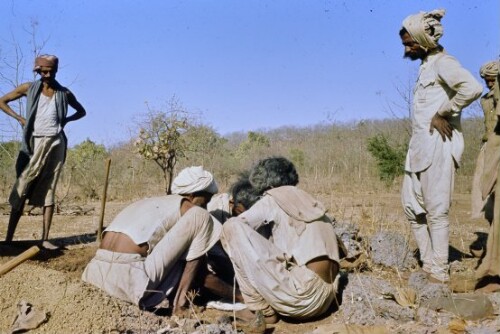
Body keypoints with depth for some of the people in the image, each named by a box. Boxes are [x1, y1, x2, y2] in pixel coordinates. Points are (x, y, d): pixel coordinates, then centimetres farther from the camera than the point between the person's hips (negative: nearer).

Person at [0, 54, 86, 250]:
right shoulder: (29, 89, 4)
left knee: (49, 191, 1)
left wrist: (65, 120, 4)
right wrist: (19, 118, -1)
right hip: (35, 143, -1)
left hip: (55, 143, 2)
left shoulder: (64, 93, 8)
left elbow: (81, 111, 21)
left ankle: (45, 239, 1)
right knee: (21, 191, -4)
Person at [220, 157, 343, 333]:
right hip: (324, 300, 8)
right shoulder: (311, 203, 22)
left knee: (233, 227, -4)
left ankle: (261, 310, -1)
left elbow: (231, 228, 3)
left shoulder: (273, 199, 4)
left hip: (301, 295, -8)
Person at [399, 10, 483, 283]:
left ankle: (439, 272, 2)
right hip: (419, 147, 10)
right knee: (411, 205, 11)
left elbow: (472, 88, -27)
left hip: (437, 145, -10)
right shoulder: (426, 65, 18)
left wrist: (443, 114, -19)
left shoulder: (443, 63, -10)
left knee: (436, 210, -5)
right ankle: (429, 263, 19)